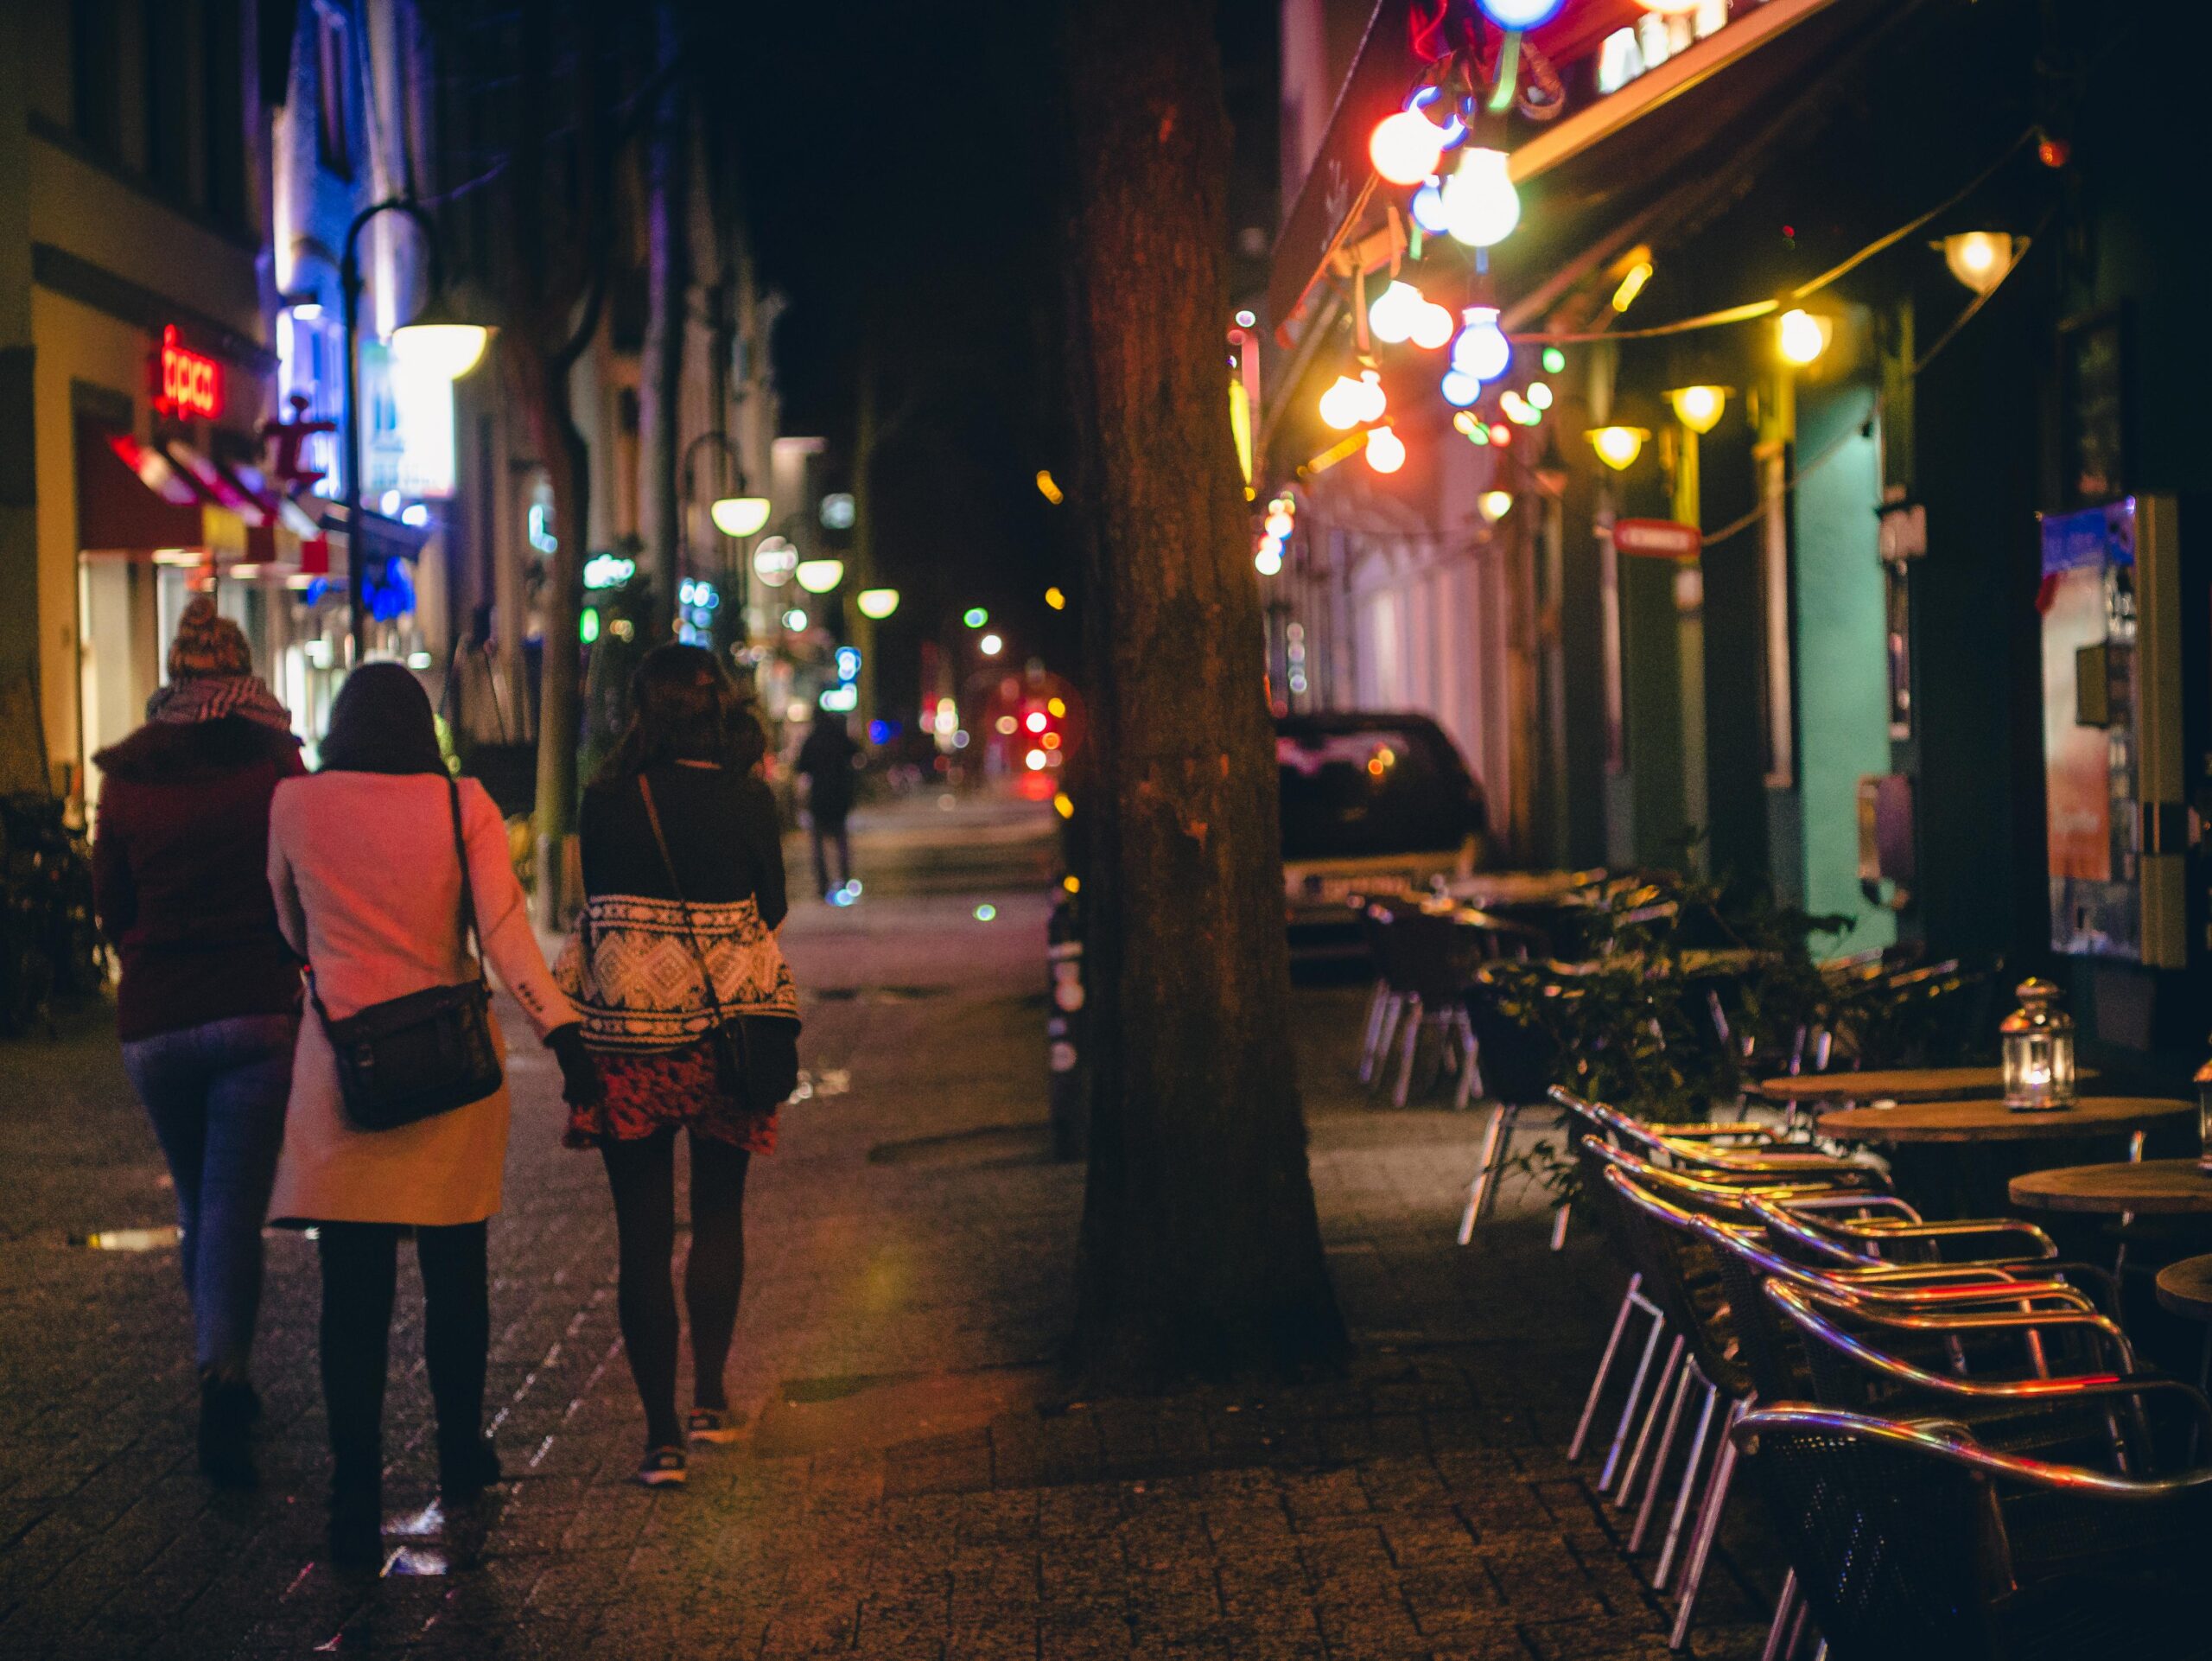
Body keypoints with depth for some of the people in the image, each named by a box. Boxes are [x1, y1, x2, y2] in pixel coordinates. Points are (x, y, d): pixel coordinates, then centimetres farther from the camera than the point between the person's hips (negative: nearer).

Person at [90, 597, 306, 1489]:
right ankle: (225, 1375, -21)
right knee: (236, 1206, -4)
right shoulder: (274, 764, -3)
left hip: (153, 1022, 3)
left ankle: (222, 1378, 23)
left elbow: (110, 905, 12)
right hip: (256, 1013, -3)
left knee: (196, 1205, 17)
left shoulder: (126, 777, 6)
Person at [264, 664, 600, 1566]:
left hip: (341, 1068, 0)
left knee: (353, 1288, 1)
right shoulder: (462, 804, -3)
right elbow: (506, 934, -14)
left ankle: (356, 1500, -3)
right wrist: (563, 1031, -16)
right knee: (454, 1271, 17)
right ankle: (461, 1457, 32)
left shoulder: (294, 804, 0)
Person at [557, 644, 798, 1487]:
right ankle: (709, 1398, 17)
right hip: (727, 1032, 1)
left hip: (627, 1038, -1)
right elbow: (771, 912, 4)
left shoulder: (607, 800, -6)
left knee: (643, 1236, 4)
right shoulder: (748, 800, -5)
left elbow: (596, 906, 5)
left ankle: (662, 1435, 4)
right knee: (719, 1214, 20)